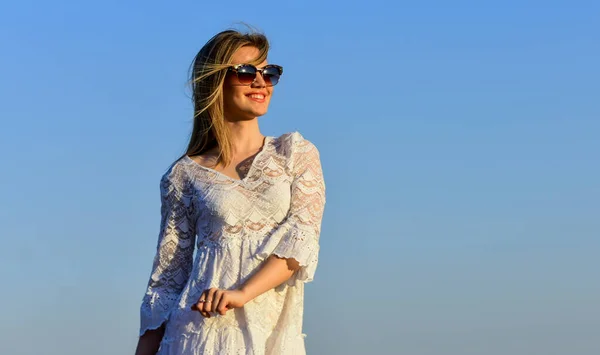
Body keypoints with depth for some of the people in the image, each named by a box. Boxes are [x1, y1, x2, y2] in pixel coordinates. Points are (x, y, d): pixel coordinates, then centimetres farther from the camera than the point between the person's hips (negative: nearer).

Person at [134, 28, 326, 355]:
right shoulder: (185, 174, 6)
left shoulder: (296, 154, 7)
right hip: (202, 328, -1)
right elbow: (167, 275, 7)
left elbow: (303, 235, -6)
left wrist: (242, 292, -19)